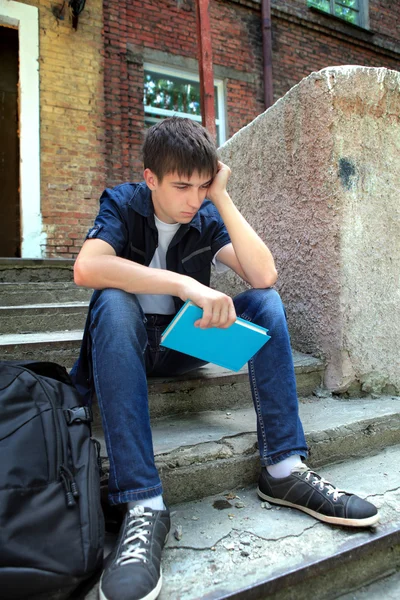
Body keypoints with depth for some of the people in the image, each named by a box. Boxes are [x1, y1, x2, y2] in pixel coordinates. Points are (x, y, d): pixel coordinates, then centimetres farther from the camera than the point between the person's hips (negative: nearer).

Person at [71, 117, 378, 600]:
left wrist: (222, 198, -18)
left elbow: (264, 275, -16)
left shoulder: (207, 216, -1)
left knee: (265, 302, -16)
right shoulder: (122, 204, -9)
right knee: (113, 303, -35)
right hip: (130, 341, -3)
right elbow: (86, 268, -31)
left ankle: (283, 469, -18)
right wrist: (186, 284, -39)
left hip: (184, 342, 3)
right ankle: (143, 506, -38)